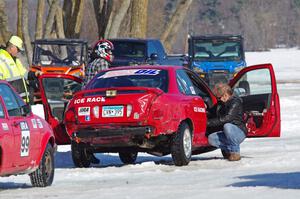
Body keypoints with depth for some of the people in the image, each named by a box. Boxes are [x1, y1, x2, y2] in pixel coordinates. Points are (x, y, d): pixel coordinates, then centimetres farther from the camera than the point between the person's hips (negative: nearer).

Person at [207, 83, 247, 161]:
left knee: (227, 126, -38)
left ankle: (235, 152, -23)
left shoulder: (235, 102, -14)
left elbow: (227, 119, -26)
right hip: (226, 134, 7)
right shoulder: (221, 103, 12)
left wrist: (209, 122, -27)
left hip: (239, 132, -7)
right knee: (211, 138, -20)